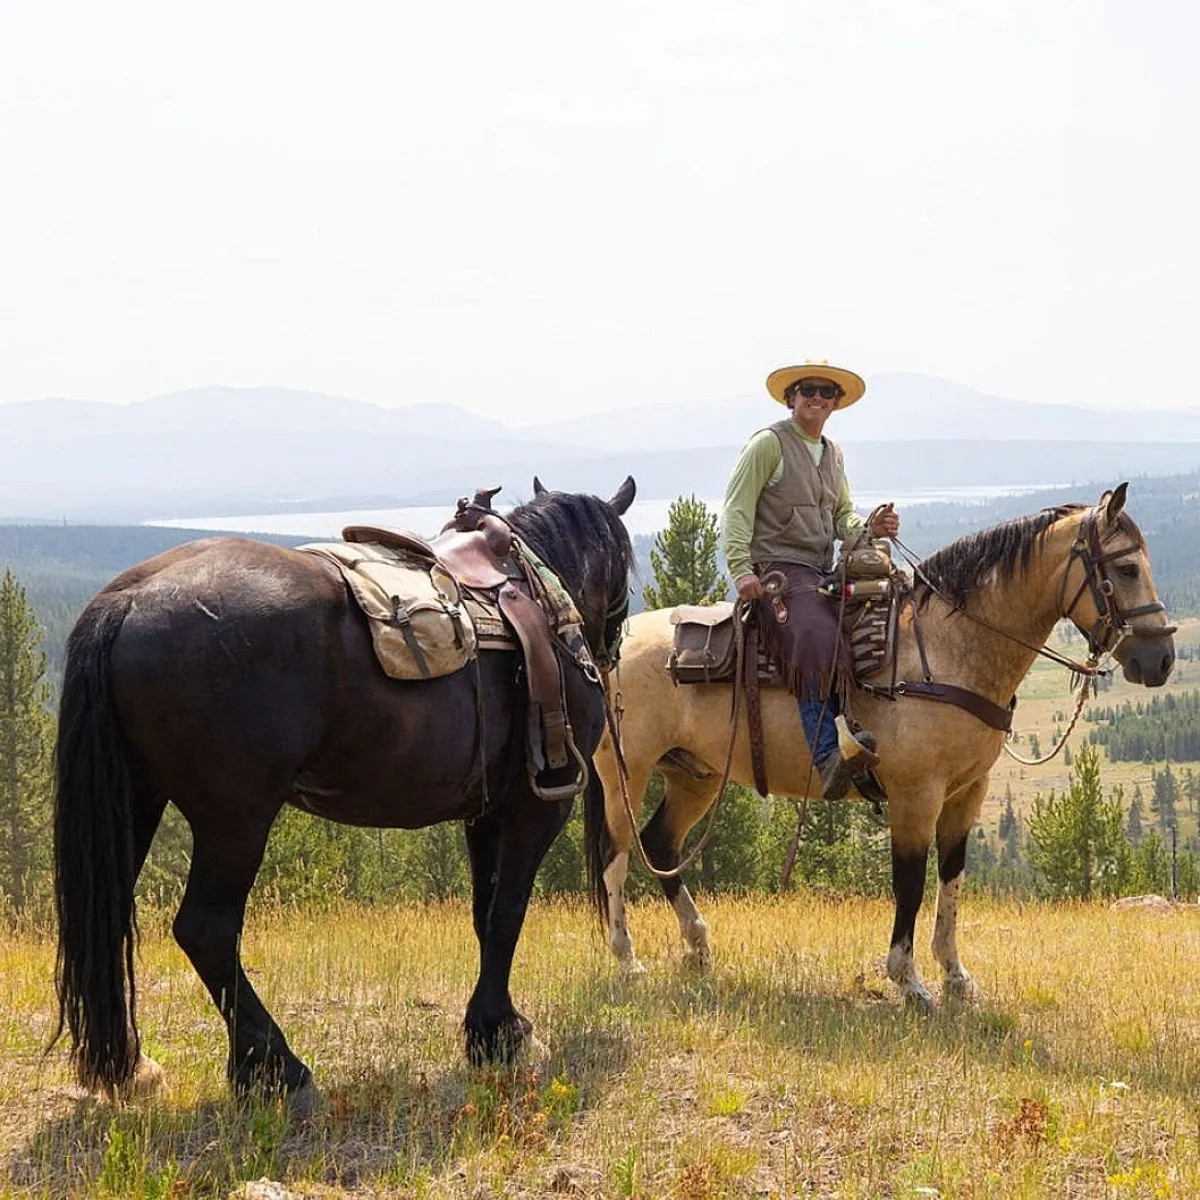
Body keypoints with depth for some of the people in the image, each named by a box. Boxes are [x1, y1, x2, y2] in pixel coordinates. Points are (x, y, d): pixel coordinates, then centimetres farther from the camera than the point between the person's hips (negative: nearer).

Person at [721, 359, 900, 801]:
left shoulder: (832, 454, 23)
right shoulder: (768, 443, 0)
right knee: (817, 640, -33)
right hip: (776, 570, -8)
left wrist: (872, 528, 3)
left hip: (823, 574, 8)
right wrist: (741, 570, -19)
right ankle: (829, 756, -45)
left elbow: (843, 519, 27)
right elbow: (736, 511, -6)